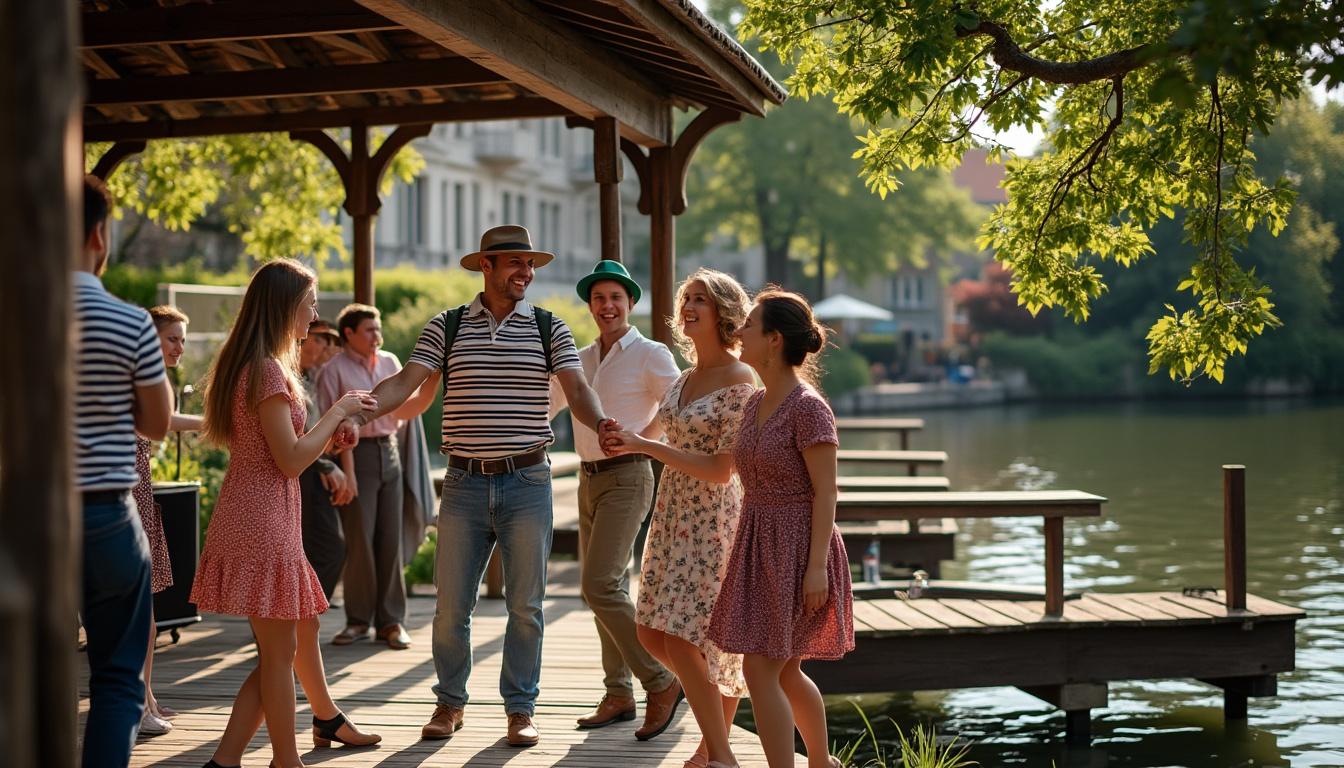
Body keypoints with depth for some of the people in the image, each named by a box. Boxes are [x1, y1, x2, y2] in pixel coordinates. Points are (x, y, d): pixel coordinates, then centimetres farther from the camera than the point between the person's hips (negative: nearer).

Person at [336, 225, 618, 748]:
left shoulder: (549, 328, 3)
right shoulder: (446, 327, 4)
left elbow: (576, 389, -6)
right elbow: (405, 382, -4)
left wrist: (600, 423, -28)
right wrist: (356, 414, -21)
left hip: (527, 482, 0)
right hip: (465, 483, 0)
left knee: (525, 604, 5)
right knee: (451, 604, 5)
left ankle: (520, 709, 16)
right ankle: (450, 703, 22)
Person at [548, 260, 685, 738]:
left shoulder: (650, 354, -6)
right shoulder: (580, 359, 14)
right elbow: (542, 407, 25)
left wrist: (639, 438, -17)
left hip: (626, 478, -7)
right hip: (589, 479, 7)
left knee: (600, 585, -17)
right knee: (604, 588, 9)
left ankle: (661, 683, -8)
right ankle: (619, 695, 17)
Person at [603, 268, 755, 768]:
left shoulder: (738, 381, -14)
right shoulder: (686, 376, 10)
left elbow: (721, 470, -17)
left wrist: (643, 445, -18)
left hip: (711, 519, -8)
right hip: (672, 514, 8)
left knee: (681, 640, -11)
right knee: (653, 634, 10)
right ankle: (722, 701, 29)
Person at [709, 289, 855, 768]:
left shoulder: (808, 408, -16)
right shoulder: (757, 404, 8)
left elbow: (825, 492, -17)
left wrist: (816, 566, -21)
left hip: (797, 548, -9)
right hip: (759, 547, 9)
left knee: (760, 671, -9)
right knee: (784, 673, 16)